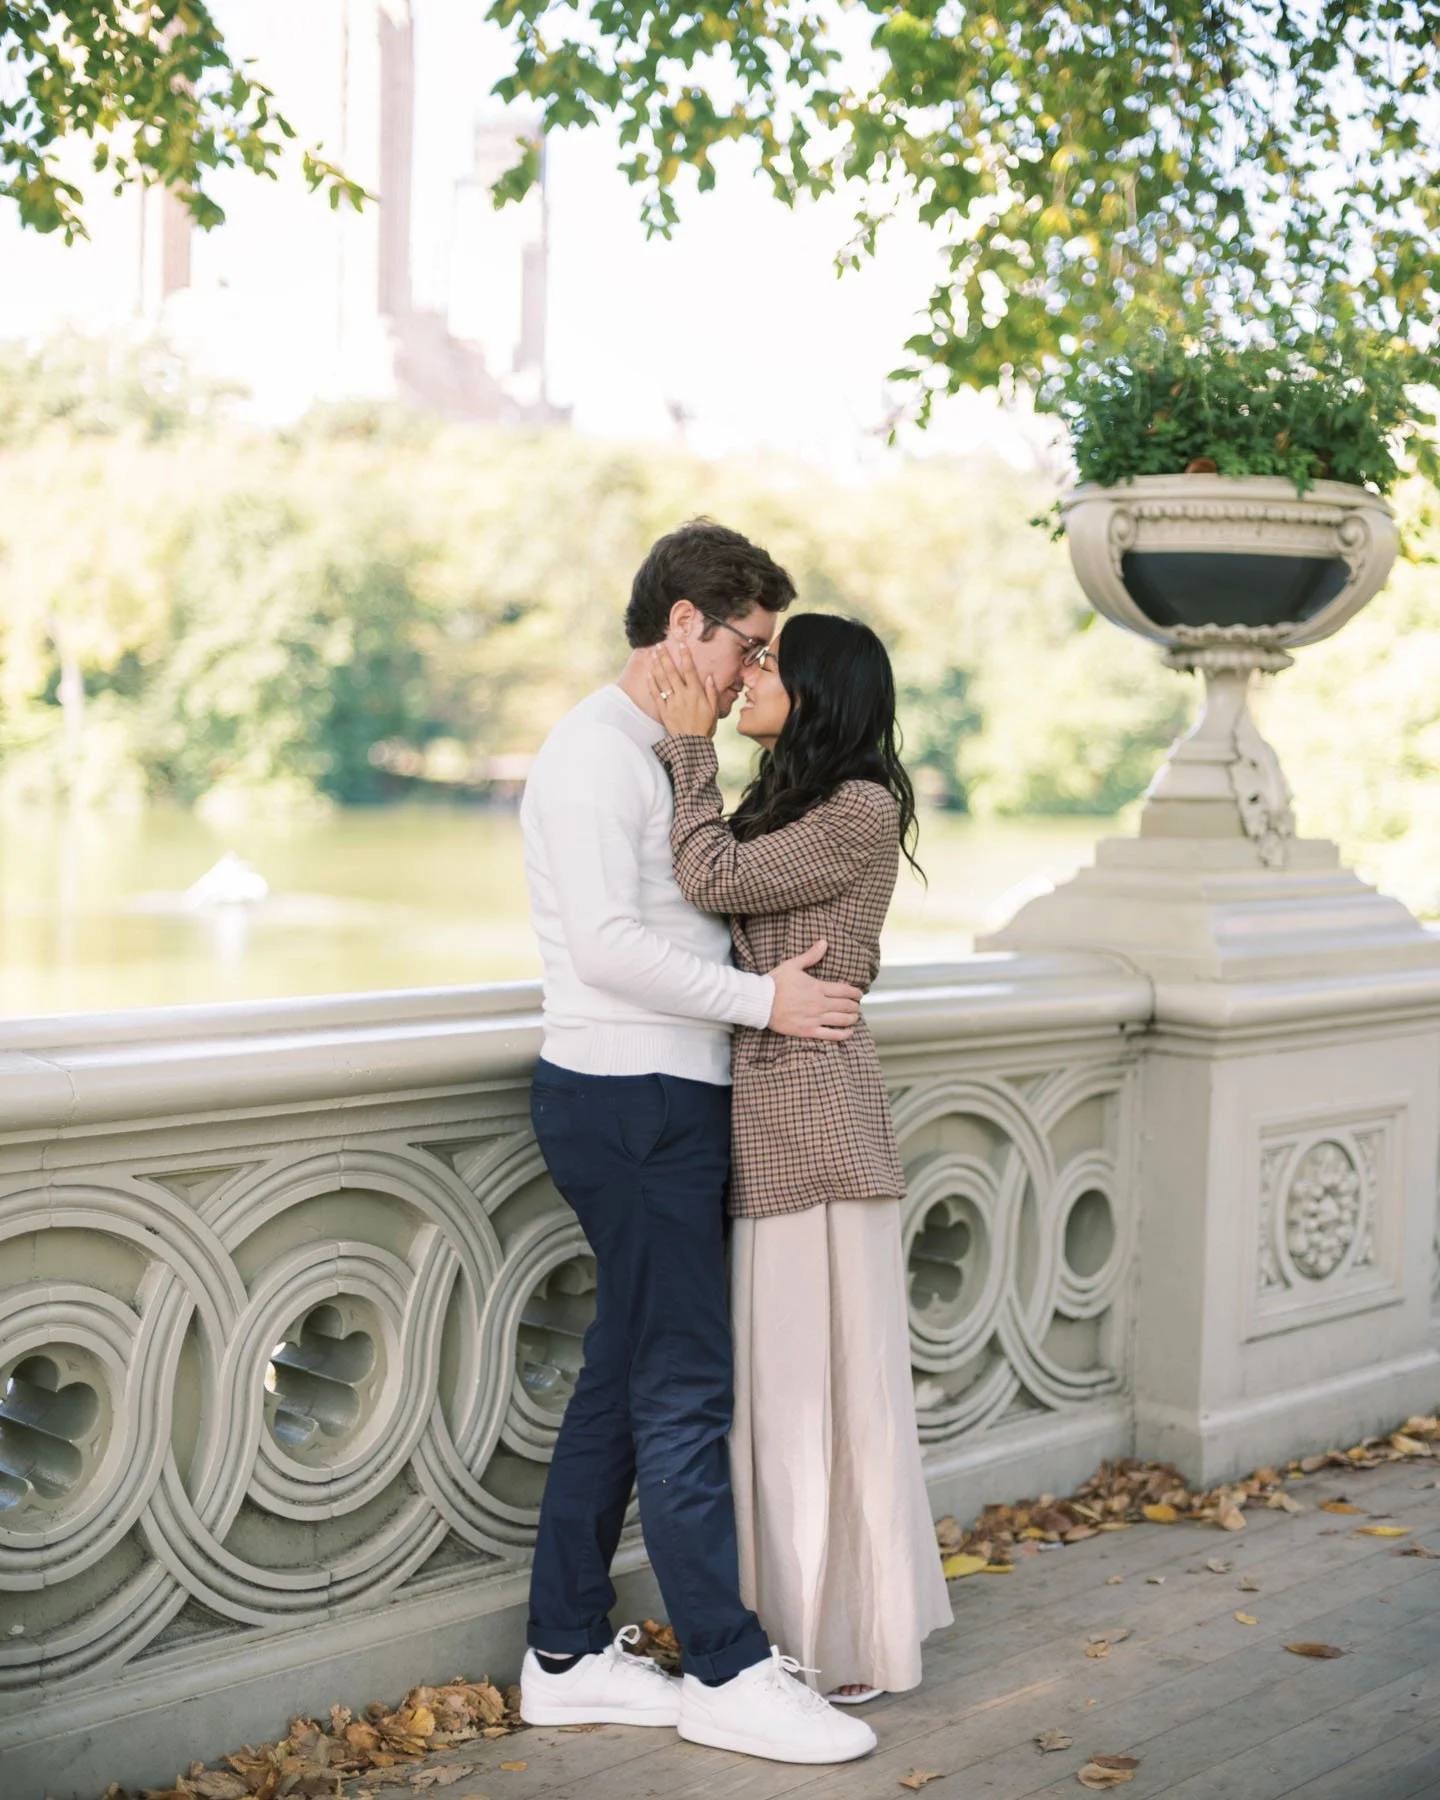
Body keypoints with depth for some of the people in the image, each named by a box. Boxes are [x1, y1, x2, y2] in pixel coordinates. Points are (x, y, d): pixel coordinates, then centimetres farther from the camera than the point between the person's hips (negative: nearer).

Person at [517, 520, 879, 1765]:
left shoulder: (661, 755, 18)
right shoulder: (597, 753, -13)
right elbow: (608, 944, -21)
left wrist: (779, 980, 7)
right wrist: (763, 999, -16)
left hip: (663, 1101, 10)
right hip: (631, 1103, -10)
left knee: (622, 1383, 13)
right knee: (685, 1391, -4)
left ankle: (569, 1657, 21)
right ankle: (729, 1673, 4)